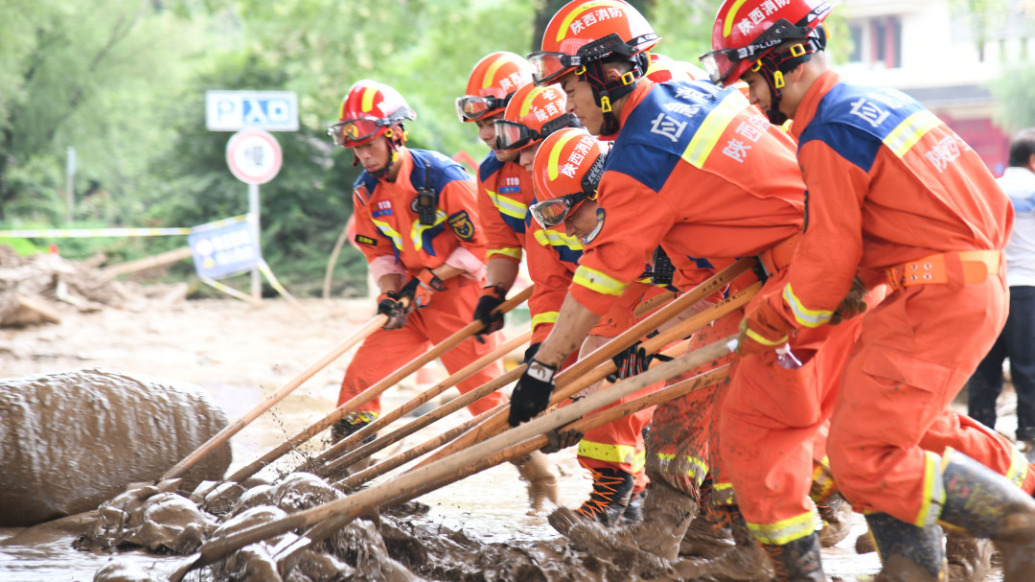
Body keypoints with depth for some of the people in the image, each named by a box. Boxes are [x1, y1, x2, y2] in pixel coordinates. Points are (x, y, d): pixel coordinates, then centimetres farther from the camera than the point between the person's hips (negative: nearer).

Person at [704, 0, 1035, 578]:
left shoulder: (827, 137, -14)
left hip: (935, 305, -10)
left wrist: (761, 329, 5)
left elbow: (824, 269, -12)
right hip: (978, 284, 10)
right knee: (868, 440, 12)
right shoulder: (878, 98, 14)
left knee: (865, 460, -11)